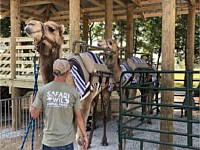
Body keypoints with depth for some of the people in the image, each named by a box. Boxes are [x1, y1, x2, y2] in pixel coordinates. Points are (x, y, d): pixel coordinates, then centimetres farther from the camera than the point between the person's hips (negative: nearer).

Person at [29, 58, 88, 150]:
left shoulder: (42, 90, -7)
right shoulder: (73, 92, -7)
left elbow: (34, 115, -2)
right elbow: (79, 117, -3)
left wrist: (31, 101, 18)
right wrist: (85, 135, 9)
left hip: (49, 141, 1)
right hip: (67, 142, 0)